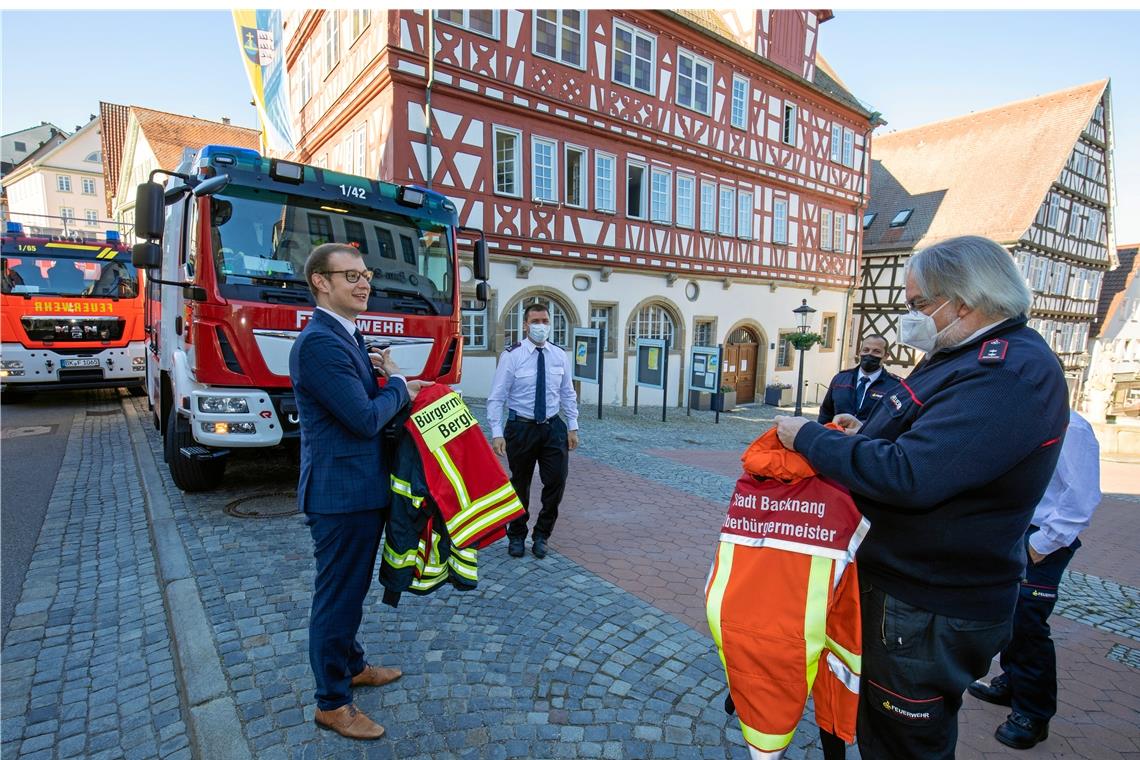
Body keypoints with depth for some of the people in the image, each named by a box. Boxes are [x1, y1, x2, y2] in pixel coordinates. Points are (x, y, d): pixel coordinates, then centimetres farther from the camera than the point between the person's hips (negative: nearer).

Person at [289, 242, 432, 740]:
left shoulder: (347, 336, 12)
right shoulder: (319, 342, -21)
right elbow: (365, 418, -24)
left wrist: (390, 382, -2)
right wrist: (398, 390, -8)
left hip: (362, 488, 10)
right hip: (340, 492, -10)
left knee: (353, 588, 24)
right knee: (337, 595, 6)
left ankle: (351, 665, 44)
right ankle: (331, 703, 25)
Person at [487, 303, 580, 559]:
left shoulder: (560, 355, 3)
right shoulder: (511, 355, -8)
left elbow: (568, 394, 9)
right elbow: (496, 397, -9)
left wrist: (573, 427, 4)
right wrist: (497, 434, -16)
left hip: (553, 427, 3)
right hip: (521, 428, -3)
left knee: (556, 482, 0)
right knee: (520, 484, 12)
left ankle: (541, 535, 25)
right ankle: (517, 536, 34)